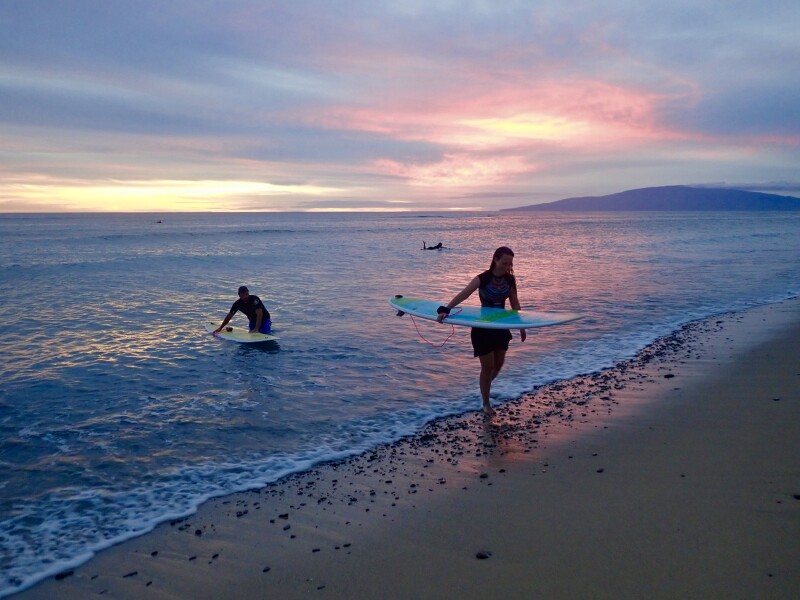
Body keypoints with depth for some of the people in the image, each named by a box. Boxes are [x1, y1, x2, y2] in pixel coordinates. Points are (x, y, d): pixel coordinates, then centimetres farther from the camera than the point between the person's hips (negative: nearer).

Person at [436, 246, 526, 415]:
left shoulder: (510, 279, -4)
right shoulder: (483, 278, -20)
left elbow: (515, 304, 7)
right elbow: (463, 294, -32)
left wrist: (521, 326, 10)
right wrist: (445, 309, -46)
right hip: (483, 328, -5)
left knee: (498, 364, 14)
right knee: (488, 367, 1)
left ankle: (485, 386, 44)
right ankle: (486, 404, 19)